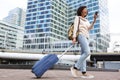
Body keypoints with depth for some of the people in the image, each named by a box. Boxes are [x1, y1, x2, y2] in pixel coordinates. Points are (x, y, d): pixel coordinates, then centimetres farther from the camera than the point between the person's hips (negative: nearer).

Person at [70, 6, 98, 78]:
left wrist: (94, 20, -3)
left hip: (86, 37, 7)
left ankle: (84, 73, -7)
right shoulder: (77, 17, 8)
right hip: (81, 36, -7)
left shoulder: (86, 20, 27)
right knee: (87, 52, -21)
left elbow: (90, 28, 10)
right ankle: (75, 67, -14)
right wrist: (74, 37, -16)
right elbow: (75, 27, -4)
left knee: (83, 54, -2)